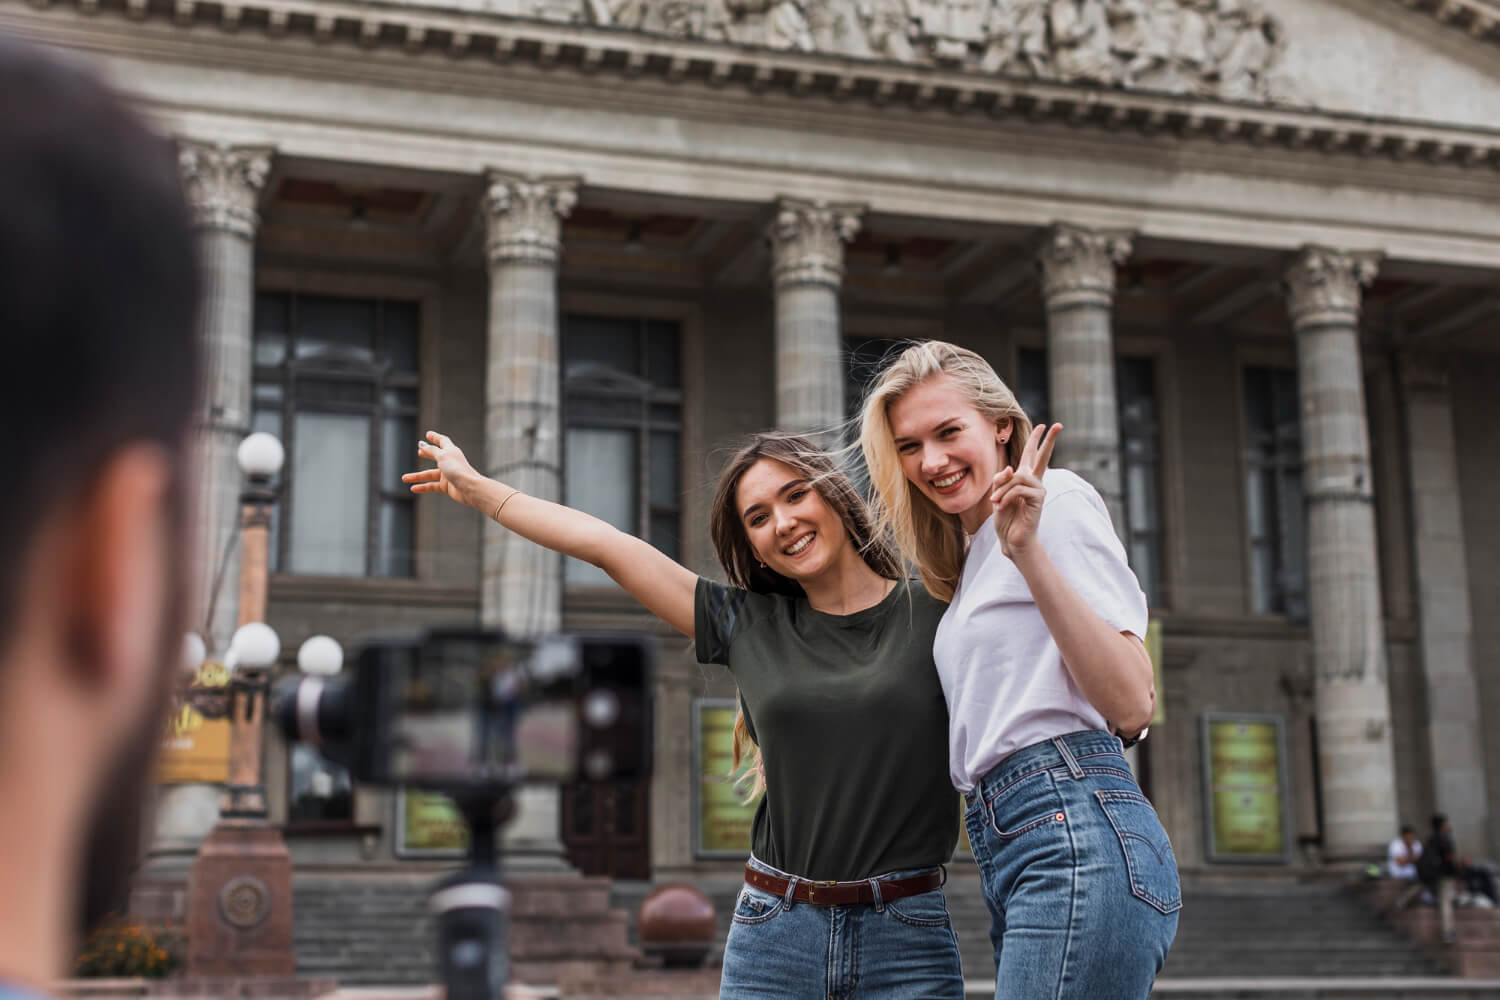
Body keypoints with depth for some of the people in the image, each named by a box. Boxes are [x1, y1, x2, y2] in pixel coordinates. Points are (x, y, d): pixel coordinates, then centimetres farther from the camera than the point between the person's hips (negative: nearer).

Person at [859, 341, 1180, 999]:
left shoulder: (1058, 500, -2)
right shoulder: (969, 555, 24)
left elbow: (1131, 709, -13)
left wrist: (1030, 553, -21)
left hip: (1080, 839, -9)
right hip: (1009, 856, 9)